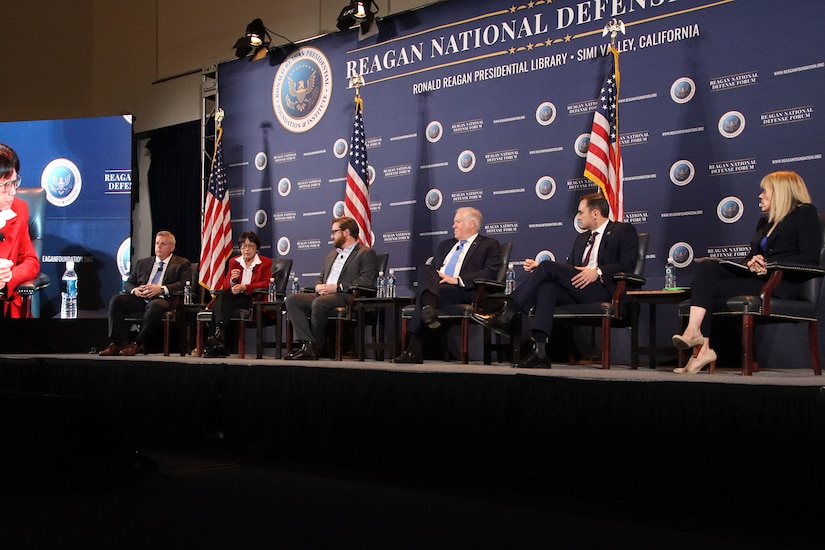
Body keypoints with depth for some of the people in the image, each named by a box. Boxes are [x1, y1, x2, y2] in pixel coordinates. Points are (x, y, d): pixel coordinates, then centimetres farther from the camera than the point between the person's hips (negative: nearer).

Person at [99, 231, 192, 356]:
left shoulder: (182, 264, 12)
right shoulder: (142, 263, 27)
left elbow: (184, 284, -4)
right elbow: (128, 283, 23)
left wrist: (161, 289, -17)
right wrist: (134, 290, -3)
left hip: (162, 299, -5)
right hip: (139, 298, 5)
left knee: (154, 306, -39)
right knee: (116, 300, -21)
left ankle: (137, 344, -30)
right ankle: (116, 343, -24)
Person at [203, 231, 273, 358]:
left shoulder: (265, 263, 6)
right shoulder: (234, 262, 18)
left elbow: (267, 284, -9)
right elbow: (224, 286, 11)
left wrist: (244, 287, -21)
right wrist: (232, 280, -15)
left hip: (254, 299, -5)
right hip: (235, 297, 5)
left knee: (229, 305, -34)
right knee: (222, 296, -31)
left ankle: (217, 337, -37)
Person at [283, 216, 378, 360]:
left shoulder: (366, 253, 4)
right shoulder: (332, 254, 31)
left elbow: (368, 280, -10)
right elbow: (321, 277, 32)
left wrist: (337, 287, -16)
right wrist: (318, 286, 5)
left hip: (347, 297, -8)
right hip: (322, 295, 8)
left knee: (319, 303, -37)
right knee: (291, 299, -16)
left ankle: (316, 346, -21)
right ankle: (307, 344, -25)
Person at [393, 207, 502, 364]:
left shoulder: (489, 245, 12)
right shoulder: (445, 245, 33)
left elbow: (491, 272, -4)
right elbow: (431, 268, 30)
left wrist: (457, 280, -13)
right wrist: (430, 277, 3)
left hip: (462, 292, -6)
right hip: (436, 287, 6)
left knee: (422, 296, -30)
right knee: (424, 269, -27)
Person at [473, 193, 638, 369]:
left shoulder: (624, 231, 8)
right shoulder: (582, 238, 31)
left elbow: (627, 265, -7)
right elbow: (568, 268, 26)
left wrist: (598, 272, -20)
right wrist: (539, 268, 10)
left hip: (602, 290, -6)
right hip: (577, 290, 7)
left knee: (548, 266, -21)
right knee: (547, 287, -27)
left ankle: (506, 316, -19)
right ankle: (540, 352, -37)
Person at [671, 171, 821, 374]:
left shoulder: (805, 214, 3)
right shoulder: (765, 222, 28)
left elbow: (810, 261, -9)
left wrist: (769, 267, -17)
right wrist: (751, 263, -4)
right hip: (756, 277, 8)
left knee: (709, 287, -22)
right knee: (706, 267, -20)